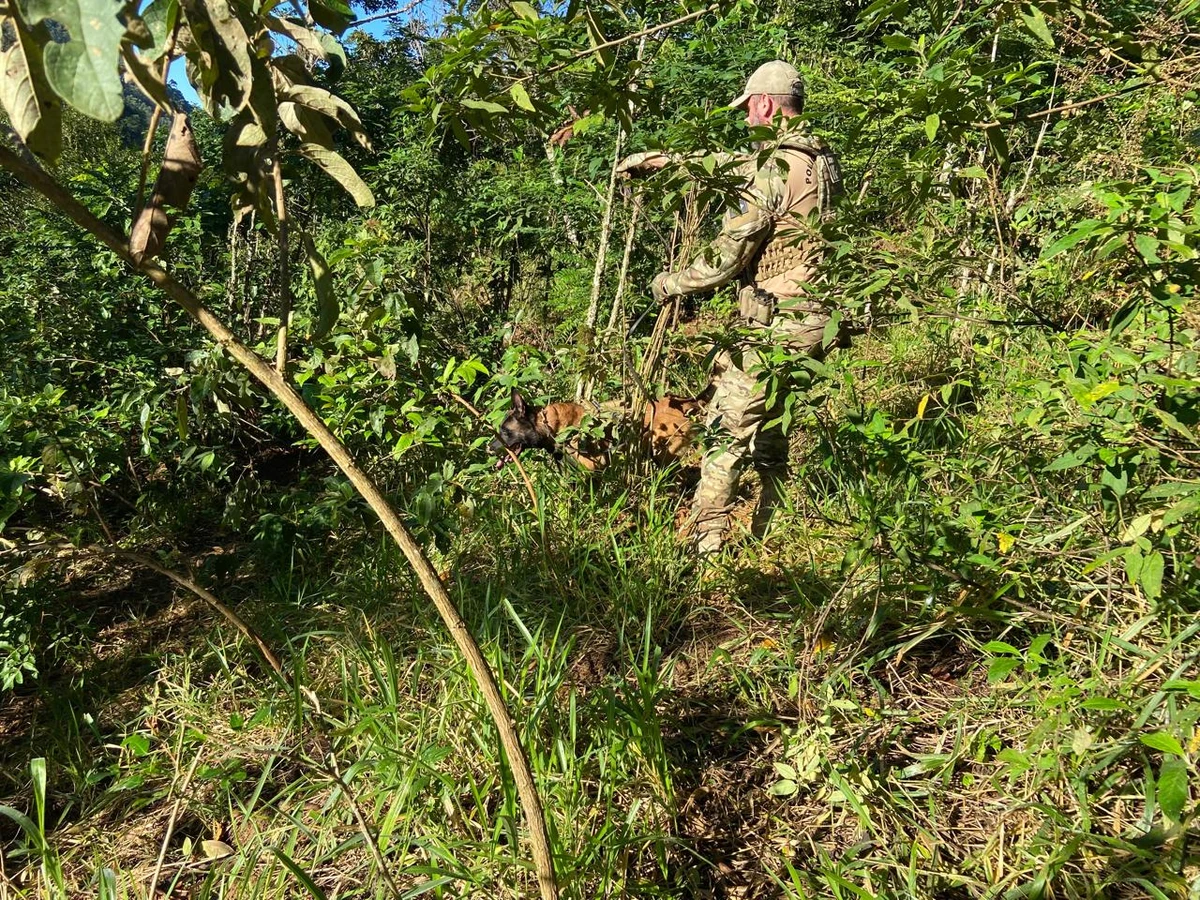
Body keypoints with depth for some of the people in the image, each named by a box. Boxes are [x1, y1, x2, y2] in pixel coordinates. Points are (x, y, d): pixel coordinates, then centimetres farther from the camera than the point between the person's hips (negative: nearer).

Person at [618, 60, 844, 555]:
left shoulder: (773, 166, -14)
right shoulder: (823, 160, 15)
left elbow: (730, 252, -16)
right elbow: (729, 164, 24)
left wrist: (672, 283, 0)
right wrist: (660, 158, 29)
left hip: (774, 326, -9)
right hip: (818, 322, 9)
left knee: (728, 432, -4)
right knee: (775, 437, 17)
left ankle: (705, 546, -3)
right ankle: (768, 544, 27)